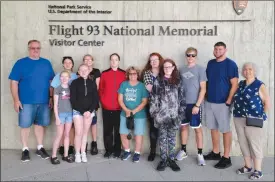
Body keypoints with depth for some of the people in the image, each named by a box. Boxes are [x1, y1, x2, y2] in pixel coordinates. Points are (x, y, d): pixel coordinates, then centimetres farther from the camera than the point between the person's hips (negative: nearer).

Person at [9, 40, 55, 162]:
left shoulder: (46, 63, 8)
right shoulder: (20, 63, -1)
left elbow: (51, 82, 11)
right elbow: (14, 82, -4)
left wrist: (51, 97, 7)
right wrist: (16, 99, -10)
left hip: (43, 101, 3)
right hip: (26, 101, -2)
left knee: (40, 124, 12)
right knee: (25, 125, 5)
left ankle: (40, 148, 25)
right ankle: (25, 149, 21)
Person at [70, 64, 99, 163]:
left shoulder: (92, 83, 4)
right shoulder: (75, 83, -2)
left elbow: (96, 98, 2)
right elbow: (73, 99, -7)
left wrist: (90, 110, -10)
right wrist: (82, 111, -12)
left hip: (89, 111, 2)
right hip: (77, 111, -2)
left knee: (85, 133, 8)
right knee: (79, 133, -4)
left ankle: (83, 153, 17)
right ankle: (77, 154, 10)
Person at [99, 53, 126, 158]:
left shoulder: (124, 74, 3)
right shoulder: (104, 74, 5)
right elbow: (100, 89, 6)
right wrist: (103, 101, -1)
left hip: (119, 108, 0)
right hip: (106, 107, 1)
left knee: (118, 129, 8)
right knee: (107, 129, 8)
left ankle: (117, 150, 19)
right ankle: (108, 149, 20)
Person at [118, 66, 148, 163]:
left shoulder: (142, 86, -4)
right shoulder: (124, 84, 4)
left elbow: (144, 102, -6)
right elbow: (120, 99, 1)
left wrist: (134, 111, -15)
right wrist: (126, 110, -12)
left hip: (139, 115, -3)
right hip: (125, 114, 3)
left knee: (138, 134, 3)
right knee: (123, 133, 7)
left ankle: (137, 153, 21)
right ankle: (127, 151, 28)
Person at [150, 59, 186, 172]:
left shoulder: (178, 81, 7)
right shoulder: (158, 82, 3)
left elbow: (182, 98, 6)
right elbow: (153, 97, 1)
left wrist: (181, 113, 1)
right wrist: (154, 112, -6)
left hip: (174, 115, 1)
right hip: (161, 115, -1)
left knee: (172, 137, 9)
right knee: (162, 137, 7)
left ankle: (171, 159, 20)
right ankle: (163, 159, 17)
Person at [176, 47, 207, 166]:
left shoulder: (200, 69, -4)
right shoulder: (181, 70, 8)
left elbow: (203, 89, -8)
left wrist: (197, 105, -14)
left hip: (194, 104, -4)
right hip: (183, 103, 4)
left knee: (197, 128, 3)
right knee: (184, 126, 13)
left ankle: (200, 154, 13)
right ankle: (183, 150, 26)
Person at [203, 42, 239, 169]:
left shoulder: (230, 64, -8)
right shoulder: (210, 63, 10)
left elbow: (235, 84, -11)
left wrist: (229, 101, -16)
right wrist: (206, 96, 11)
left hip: (222, 103, -6)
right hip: (209, 101, 6)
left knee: (225, 130, 2)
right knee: (213, 128, 14)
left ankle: (226, 158, 11)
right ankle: (215, 153, 28)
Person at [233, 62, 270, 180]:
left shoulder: (260, 85, -6)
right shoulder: (240, 84, 10)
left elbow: (267, 102, -6)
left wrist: (261, 116, -3)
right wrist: (239, 113, 8)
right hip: (239, 118, 6)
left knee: (255, 144, 2)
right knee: (243, 143, 13)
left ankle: (258, 170, 15)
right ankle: (247, 166, 28)